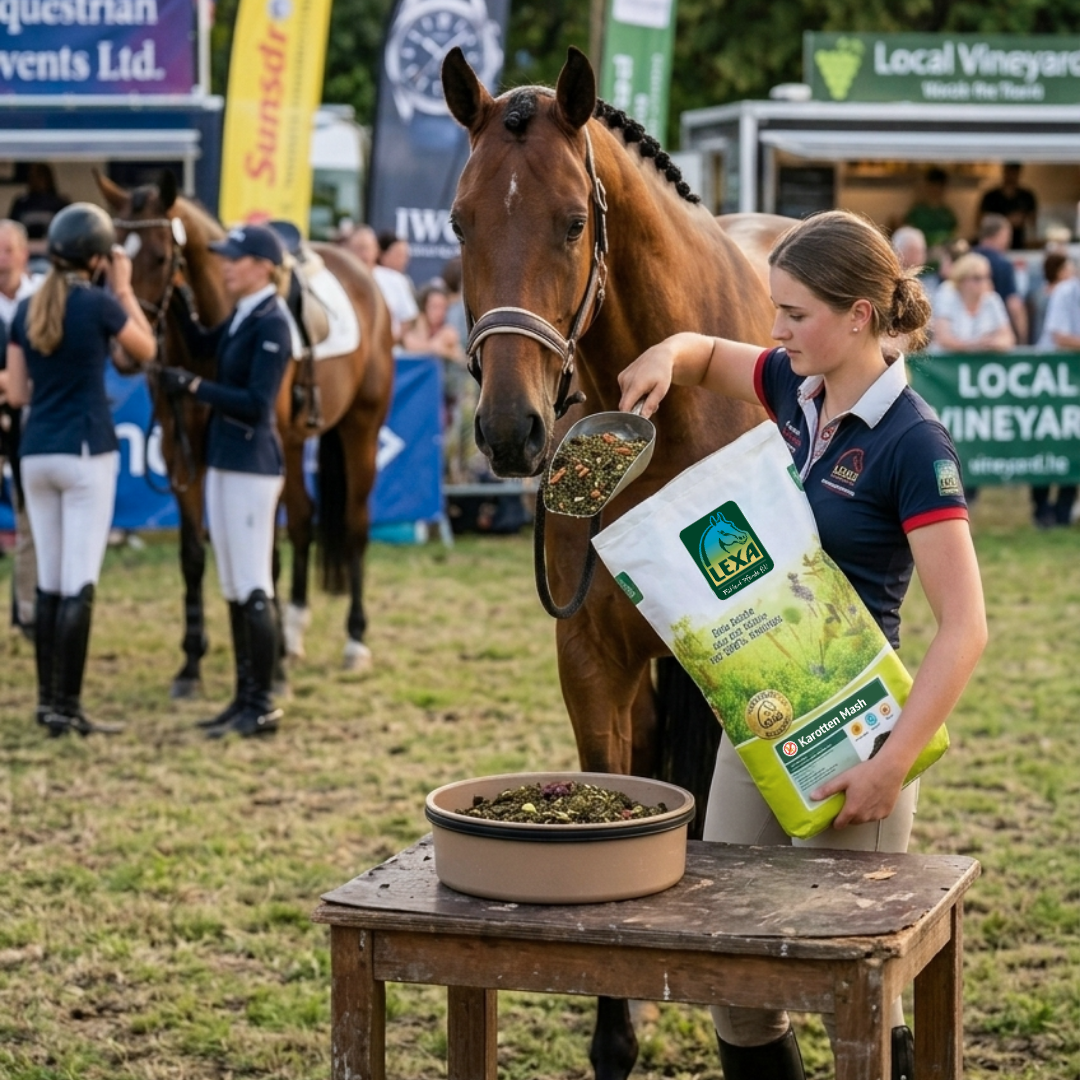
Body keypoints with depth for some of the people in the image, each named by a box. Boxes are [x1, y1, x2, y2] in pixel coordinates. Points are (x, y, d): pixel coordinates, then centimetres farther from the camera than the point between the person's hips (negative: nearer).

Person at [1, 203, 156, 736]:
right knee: (79, 586, -3)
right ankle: (67, 706, -4)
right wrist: (124, 291, 13)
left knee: (49, 583, 12)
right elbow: (147, 350, 8)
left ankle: (48, 699, 16)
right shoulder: (100, 304, -9)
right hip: (86, 451, -6)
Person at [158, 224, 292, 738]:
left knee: (253, 590, -5)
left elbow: (256, 405, -23)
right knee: (233, 589, 13)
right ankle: (244, 698, 20)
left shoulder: (271, 324, -16)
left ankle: (263, 707, 1)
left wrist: (193, 386, -21)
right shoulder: (239, 318, 11)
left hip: (253, 466, -10)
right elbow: (202, 344, 29)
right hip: (224, 460, 10)